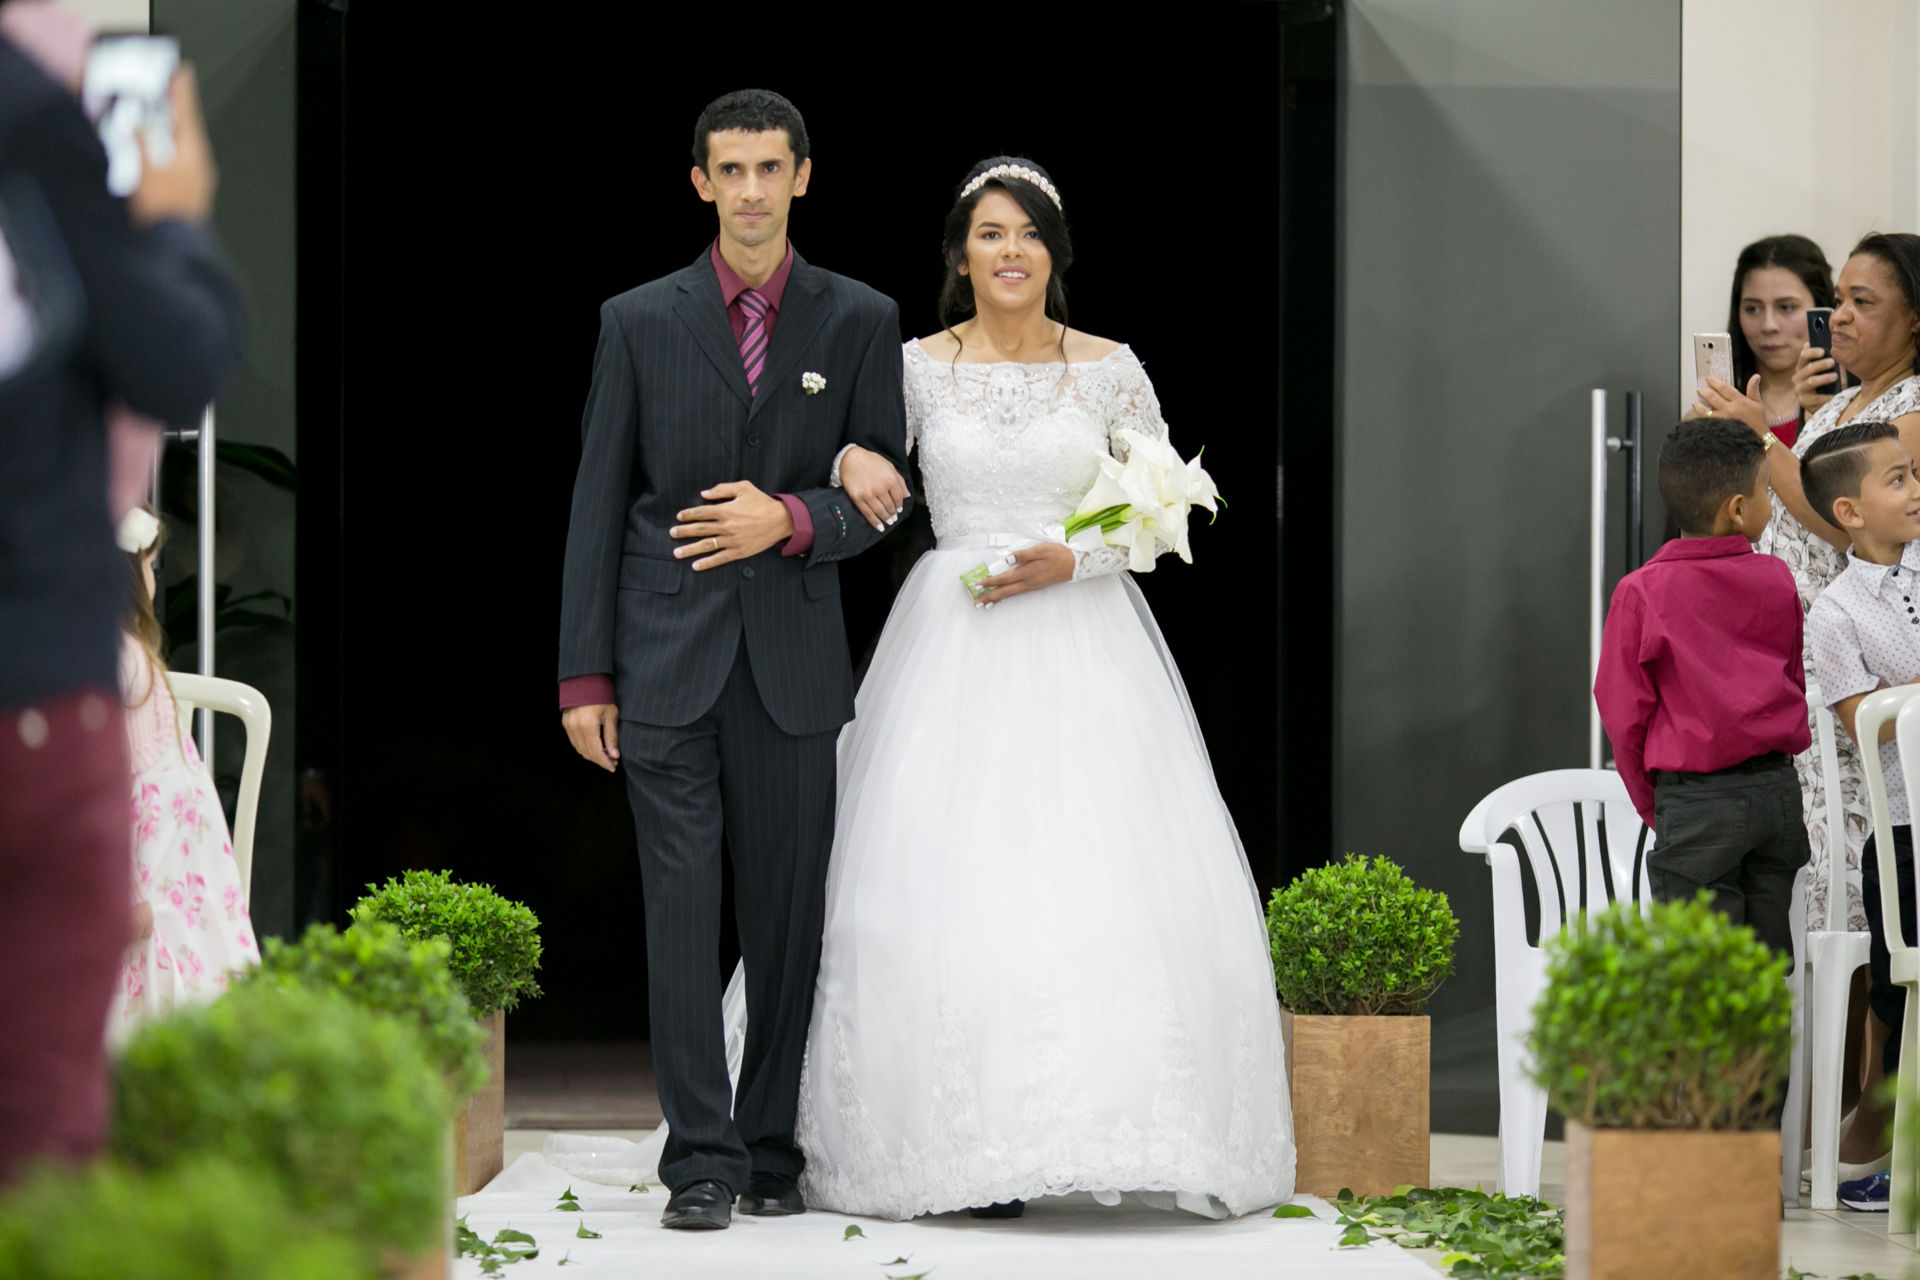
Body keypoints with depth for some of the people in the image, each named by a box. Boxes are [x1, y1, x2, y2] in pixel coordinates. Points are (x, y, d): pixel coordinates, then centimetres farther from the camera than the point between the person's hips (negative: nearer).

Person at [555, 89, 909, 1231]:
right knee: (682, 911, -5)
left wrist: (791, 520, -13)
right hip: (667, 658, -1)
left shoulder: (861, 322, 7)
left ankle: (774, 1153, 14)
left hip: (795, 661, 1)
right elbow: (598, 505, 5)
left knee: (790, 915, 4)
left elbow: (883, 494, 8)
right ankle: (703, 1163, -2)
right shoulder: (640, 321, 6)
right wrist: (585, 675, 0)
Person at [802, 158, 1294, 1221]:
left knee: (1103, 883, -8)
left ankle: (1110, 1127, -1)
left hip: (1082, 643, 0)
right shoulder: (916, 368, 5)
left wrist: (1070, 562, -8)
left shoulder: (1109, 371, 6)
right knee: (952, 885, -8)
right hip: (954, 647, 0)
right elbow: (854, 469, 11)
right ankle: (972, 1147, -6)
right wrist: (850, 460, -13)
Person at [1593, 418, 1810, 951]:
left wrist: (1651, 804, 10)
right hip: (1780, 788, 4)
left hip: (1698, 801, -4)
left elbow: (1624, 713, -3)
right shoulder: (1778, 581, 4)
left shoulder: (1642, 593, -7)